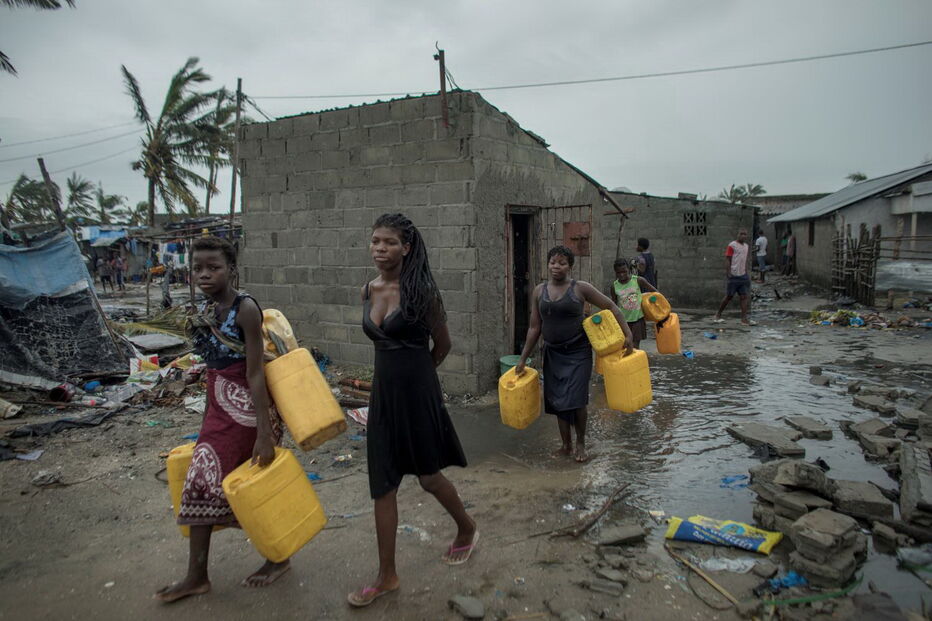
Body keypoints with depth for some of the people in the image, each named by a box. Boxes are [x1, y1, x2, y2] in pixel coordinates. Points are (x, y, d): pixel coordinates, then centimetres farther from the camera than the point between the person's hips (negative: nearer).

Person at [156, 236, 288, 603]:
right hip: (218, 408, 8)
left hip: (246, 408, -8)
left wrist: (265, 431, -22)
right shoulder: (204, 311, 6)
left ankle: (279, 558, 29)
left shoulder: (245, 309, -17)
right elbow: (213, 368, 13)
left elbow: (255, 374, -21)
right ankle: (197, 576, 26)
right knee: (201, 483, 11)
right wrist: (209, 417, 19)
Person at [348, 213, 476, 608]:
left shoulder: (420, 291, -13)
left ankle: (467, 530, 40)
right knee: (383, 486, 8)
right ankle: (387, 576, 22)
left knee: (429, 477, 10)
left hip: (417, 392, -5)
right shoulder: (369, 291, 3)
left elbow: (442, 344, -1)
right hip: (382, 391, 5)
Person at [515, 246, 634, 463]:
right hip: (553, 354, 4)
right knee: (557, 401, 8)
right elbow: (534, 327, 6)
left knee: (576, 400, -7)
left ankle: (581, 444, 17)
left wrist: (627, 334, -12)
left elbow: (611, 307, -3)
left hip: (578, 353, -3)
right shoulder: (539, 291, 1)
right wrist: (523, 359, 6)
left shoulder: (580, 288, -8)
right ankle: (566, 445, 26)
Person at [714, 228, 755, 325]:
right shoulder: (732, 245, -8)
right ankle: (718, 315, 17)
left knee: (744, 297, 0)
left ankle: (744, 318, -1)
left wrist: (746, 273, 16)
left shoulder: (746, 246, 14)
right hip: (733, 276, -6)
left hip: (743, 275, 6)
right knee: (729, 296, 1)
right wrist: (728, 273, -17)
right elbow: (727, 260, -11)